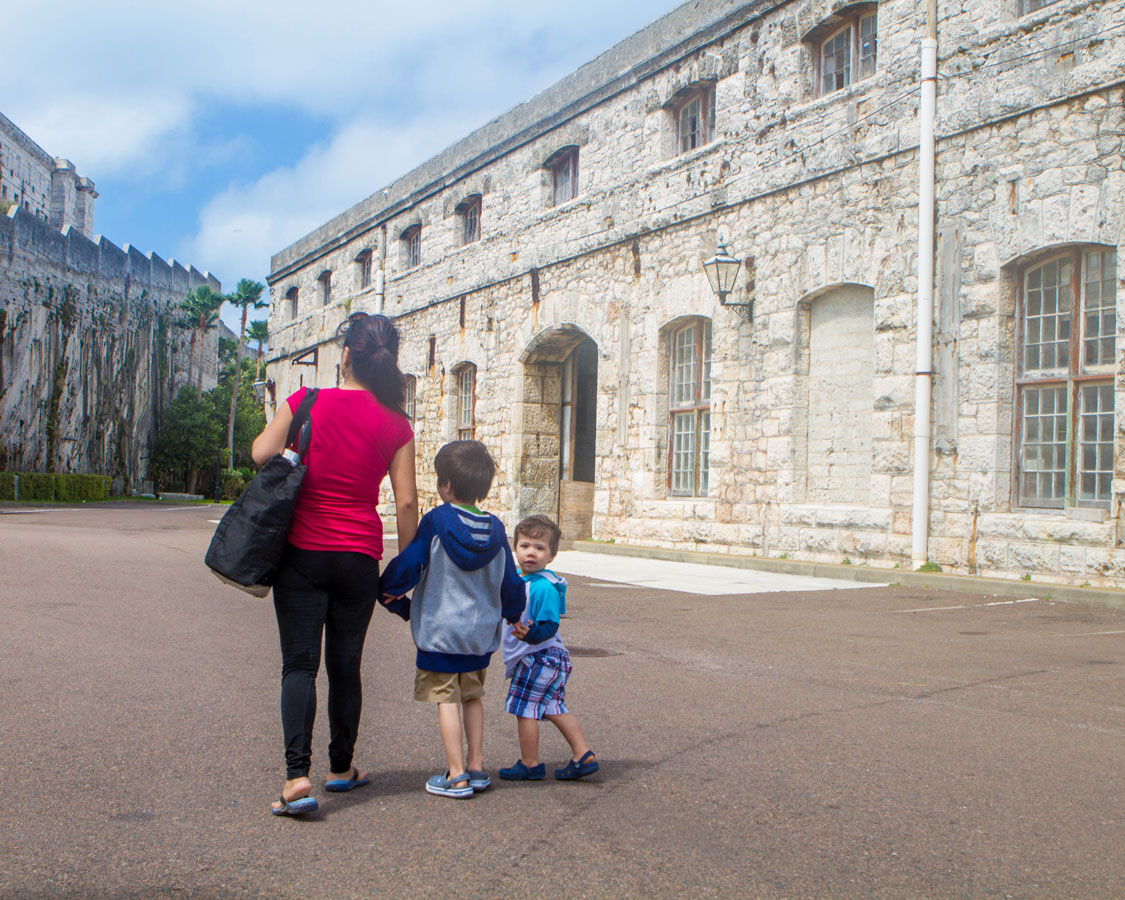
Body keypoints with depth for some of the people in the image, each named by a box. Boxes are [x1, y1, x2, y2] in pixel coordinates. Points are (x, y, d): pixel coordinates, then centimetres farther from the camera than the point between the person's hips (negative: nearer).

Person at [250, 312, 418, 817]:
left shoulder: (304, 403, -6)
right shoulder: (395, 425, -3)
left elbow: (261, 453, -1)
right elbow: (406, 502, -3)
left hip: (302, 553, -1)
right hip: (359, 557, 1)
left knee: (299, 664, 2)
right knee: (345, 665, 14)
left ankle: (297, 776, -11)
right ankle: (341, 767, 27)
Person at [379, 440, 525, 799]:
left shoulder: (436, 521, -13)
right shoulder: (495, 528, 1)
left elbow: (407, 565, -10)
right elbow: (510, 581, 9)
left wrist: (392, 595, 10)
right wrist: (513, 614, 27)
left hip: (440, 630, -5)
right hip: (481, 632, 5)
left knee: (446, 700, 1)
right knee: (472, 697, 18)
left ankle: (456, 776, 2)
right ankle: (476, 767, 21)